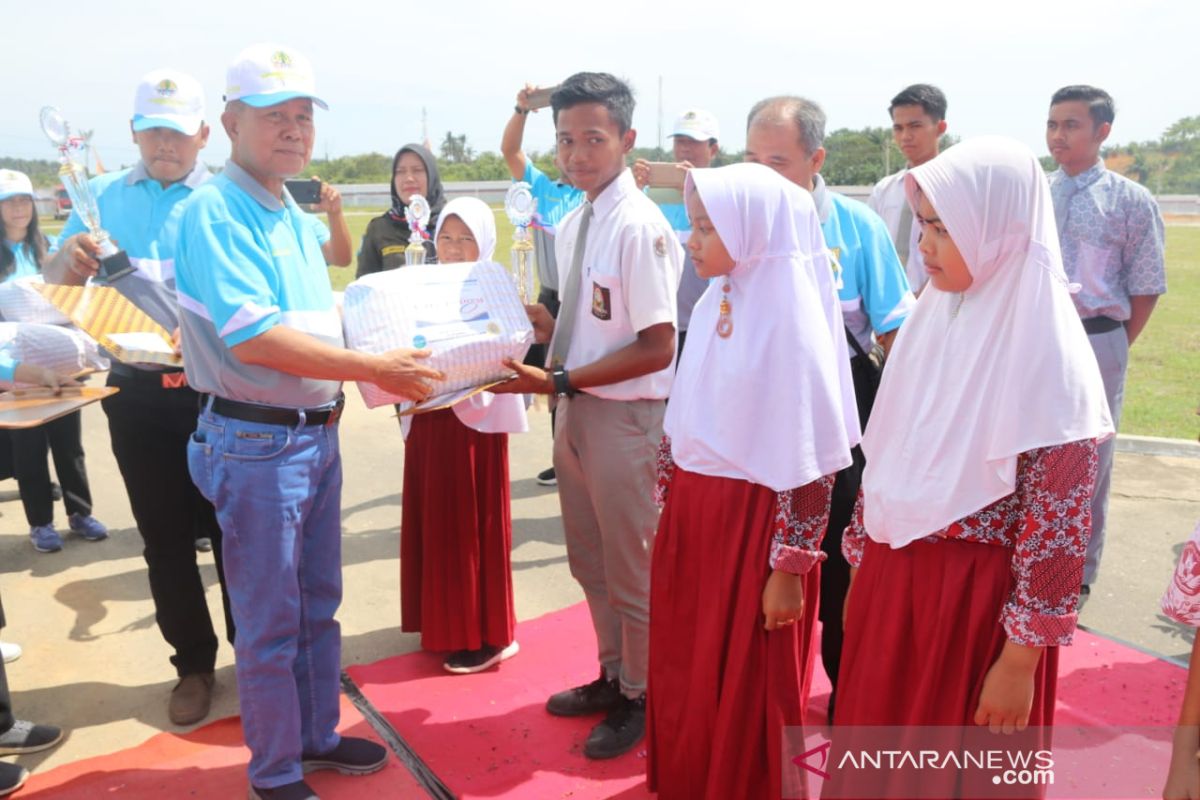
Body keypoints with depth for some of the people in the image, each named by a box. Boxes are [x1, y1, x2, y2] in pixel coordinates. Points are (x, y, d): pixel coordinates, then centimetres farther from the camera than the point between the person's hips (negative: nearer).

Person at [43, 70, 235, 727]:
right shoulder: (103, 196, 9)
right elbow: (54, 288, 6)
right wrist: (71, 259, -17)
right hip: (138, 392, 3)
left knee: (230, 528, 6)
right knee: (165, 537, 11)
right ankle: (193, 664, 27)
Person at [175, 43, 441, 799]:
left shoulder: (295, 217, 12)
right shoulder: (215, 211, -15)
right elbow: (252, 337, -25)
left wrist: (389, 366, 8)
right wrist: (374, 367, -24)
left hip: (319, 432, 8)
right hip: (258, 442, -8)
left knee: (318, 605, 19)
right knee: (270, 623, 6)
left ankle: (317, 735, 37)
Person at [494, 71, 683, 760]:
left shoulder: (640, 226, -18)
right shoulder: (572, 224, 7)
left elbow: (658, 347, -21)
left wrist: (556, 381, -22)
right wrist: (540, 323, -2)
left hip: (625, 415, -8)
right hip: (576, 408, 8)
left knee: (631, 570, 9)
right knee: (590, 562, 21)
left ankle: (641, 697, 31)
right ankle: (613, 675, 42)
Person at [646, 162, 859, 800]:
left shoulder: (792, 319, -18)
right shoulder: (713, 305, 4)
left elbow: (810, 464, -17)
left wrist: (789, 569, -15)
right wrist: (671, 509, 16)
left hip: (755, 523, -7)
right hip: (693, 512, 7)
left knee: (745, 689, 12)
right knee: (684, 674, 21)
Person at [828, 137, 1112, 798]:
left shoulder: (1046, 353, -17)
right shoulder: (933, 315, 3)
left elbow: (1059, 526, -16)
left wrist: (1018, 660, -14)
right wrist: (861, 570, 13)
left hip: (977, 596, -6)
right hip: (892, 577, 6)